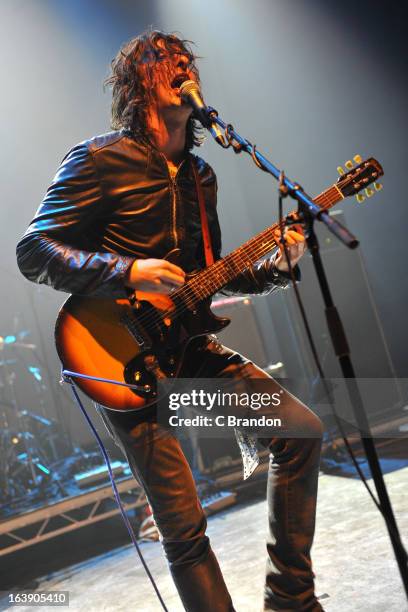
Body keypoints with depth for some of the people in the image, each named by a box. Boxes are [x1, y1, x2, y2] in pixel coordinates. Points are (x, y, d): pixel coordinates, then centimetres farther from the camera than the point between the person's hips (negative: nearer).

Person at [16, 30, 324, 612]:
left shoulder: (199, 175, 14)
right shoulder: (98, 159, -8)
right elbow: (33, 251, -13)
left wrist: (275, 267, 3)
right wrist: (129, 271, -25)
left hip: (185, 343, 7)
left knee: (303, 431, 2)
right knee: (185, 528, -6)